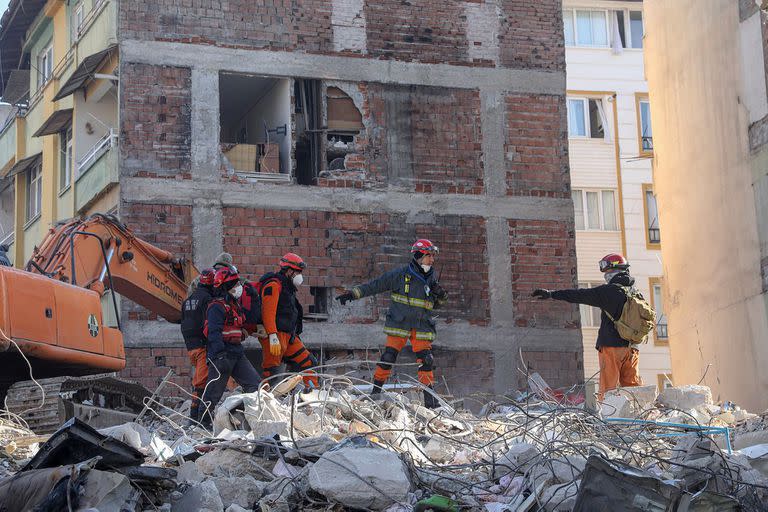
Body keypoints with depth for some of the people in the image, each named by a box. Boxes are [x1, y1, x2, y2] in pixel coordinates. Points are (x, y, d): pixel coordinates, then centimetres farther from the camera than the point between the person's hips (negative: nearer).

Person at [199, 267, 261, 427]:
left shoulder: (234, 305, 18)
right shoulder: (217, 307, -13)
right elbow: (214, 332, -22)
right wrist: (220, 355, -29)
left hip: (237, 353, 9)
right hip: (222, 354, -9)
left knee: (255, 384, 2)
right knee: (214, 390, -3)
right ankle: (205, 421, 7)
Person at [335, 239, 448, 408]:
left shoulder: (431, 279, 11)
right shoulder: (400, 275, -3)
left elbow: (435, 304, 21)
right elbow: (374, 285, -1)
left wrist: (441, 296, -1)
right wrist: (353, 293, -7)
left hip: (422, 328, 3)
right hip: (399, 325, -3)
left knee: (426, 361, -4)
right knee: (388, 357, -9)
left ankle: (430, 399, 3)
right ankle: (376, 391, 4)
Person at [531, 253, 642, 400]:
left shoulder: (610, 290, -11)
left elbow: (581, 295, -12)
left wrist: (551, 293, -10)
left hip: (612, 345, -6)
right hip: (632, 347, 6)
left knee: (608, 386, -4)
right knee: (631, 384, 10)